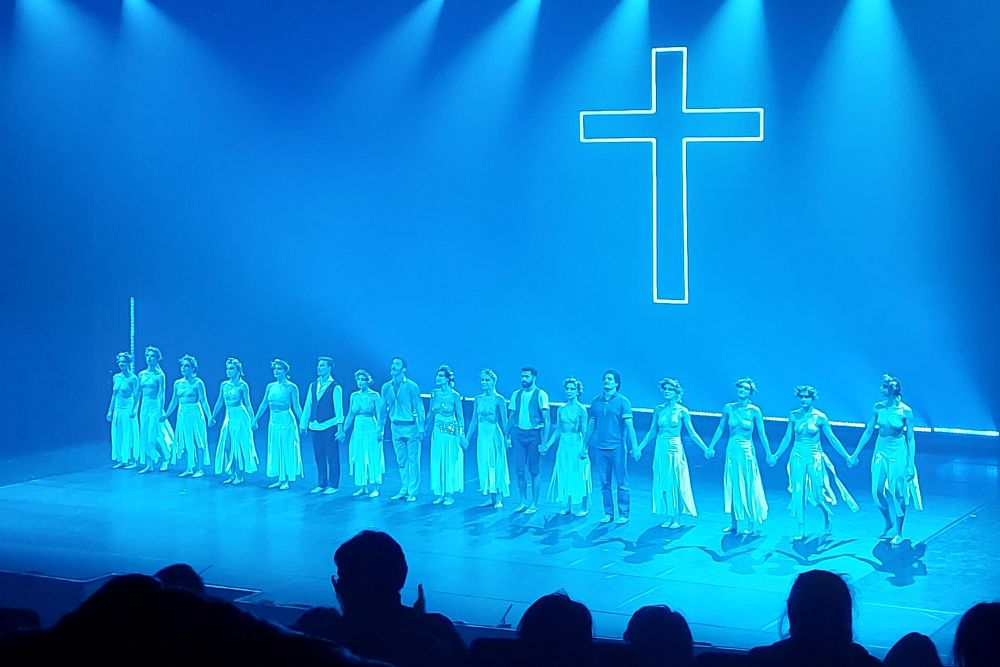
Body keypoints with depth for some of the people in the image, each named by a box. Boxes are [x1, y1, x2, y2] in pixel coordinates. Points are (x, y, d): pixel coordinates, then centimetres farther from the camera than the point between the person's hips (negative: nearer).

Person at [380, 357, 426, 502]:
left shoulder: (412, 387, -8)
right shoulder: (386, 387, 5)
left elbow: (419, 409, -7)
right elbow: (383, 409, 12)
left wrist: (421, 429, -12)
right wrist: (381, 429, 10)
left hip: (410, 426, -5)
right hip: (396, 427, 5)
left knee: (413, 461, -2)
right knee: (401, 461, 10)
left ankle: (412, 492, 2)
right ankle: (403, 490, 17)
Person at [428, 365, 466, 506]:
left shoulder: (455, 396, -11)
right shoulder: (435, 393, 1)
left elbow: (460, 417, -7)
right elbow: (431, 413, 11)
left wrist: (462, 436, -9)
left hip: (451, 432, -4)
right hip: (437, 431, 5)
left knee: (450, 463, 2)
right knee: (437, 462, 6)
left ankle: (450, 495, 10)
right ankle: (440, 493, 15)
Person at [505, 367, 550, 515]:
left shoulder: (541, 395, -4)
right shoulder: (516, 394, 9)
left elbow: (546, 419, -6)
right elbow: (511, 417, 14)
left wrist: (544, 441, -12)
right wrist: (507, 436, 5)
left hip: (534, 434, -4)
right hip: (518, 433, 4)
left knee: (533, 470, 2)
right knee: (519, 470, 4)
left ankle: (534, 504, 10)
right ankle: (523, 502, 16)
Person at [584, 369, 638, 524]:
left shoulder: (623, 401, -2)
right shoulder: (596, 402, 10)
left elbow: (629, 425, -7)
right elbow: (591, 425, 15)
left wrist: (634, 446, -15)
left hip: (617, 447, -4)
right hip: (599, 448, 4)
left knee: (622, 482, 0)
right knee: (604, 483, 7)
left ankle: (623, 514, 7)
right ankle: (608, 513, 16)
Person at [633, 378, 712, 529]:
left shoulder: (682, 411, -5)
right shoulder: (658, 410, 4)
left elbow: (692, 433, -3)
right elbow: (652, 432, 10)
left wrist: (706, 449, -7)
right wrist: (639, 448, 8)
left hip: (675, 449, -4)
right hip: (660, 449, 4)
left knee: (675, 483, -1)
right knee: (663, 483, 5)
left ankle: (676, 519, 7)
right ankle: (669, 518, 13)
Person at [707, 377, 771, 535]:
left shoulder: (754, 411, -9)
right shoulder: (729, 408, -2)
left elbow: (762, 434, -6)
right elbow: (720, 429, 8)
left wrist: (769, 454, -6)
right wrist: (711, 447, 10)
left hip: (747, 451, -3)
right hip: (732, 450, 3)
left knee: (748, 487, 1)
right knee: (732, 486, 7)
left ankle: (751, 524, 9)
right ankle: (733, 524, 14)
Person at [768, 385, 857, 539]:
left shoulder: (820, 417, -7)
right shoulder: (794, 415, 1)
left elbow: (832, 438, 0)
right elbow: (787, 438, 10)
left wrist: (847, 456, 1)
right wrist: (776, 456, 12)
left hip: (815, 457, -2)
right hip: (798, 457, 2)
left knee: (819, 492, -1)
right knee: (798, 493, -1)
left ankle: (828, 521, 28)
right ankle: (801, 530, 5)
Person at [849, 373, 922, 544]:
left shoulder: (905, 411, -14)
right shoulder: (878, 408, -4)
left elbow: (910, 438, -9)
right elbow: (868, 431, 6)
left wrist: (911, 463, -12)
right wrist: (855, 454, 8)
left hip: (898, 453, -4)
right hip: (881, 451, 4)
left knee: (898, 493, 1)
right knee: (879, 491, 3)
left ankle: (899, 533, 15)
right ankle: (889, 525, 26)